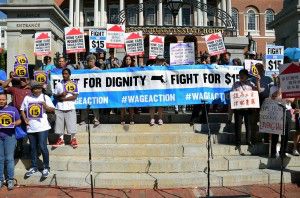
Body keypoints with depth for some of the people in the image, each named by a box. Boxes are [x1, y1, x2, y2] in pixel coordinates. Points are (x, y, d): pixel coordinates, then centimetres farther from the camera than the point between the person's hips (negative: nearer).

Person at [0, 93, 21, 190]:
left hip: (9, 136, -2)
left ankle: (10, 179, 2)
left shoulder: (13, 109, 6)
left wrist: (14, 123, -15)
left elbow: (19, 121, 6)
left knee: (9, 158, -4)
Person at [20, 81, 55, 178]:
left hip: (42, 126, -3)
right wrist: (25, 119, -1)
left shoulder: (45, 97, 1)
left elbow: (52, 109, 0)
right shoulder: (27, 98, 7)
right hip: (30, 127, 3)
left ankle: (46, 168, 8)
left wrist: (46, 106, -19)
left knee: (42, 147, -5)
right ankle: (34, 167, 27)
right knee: (33, 147, 13)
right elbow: (22, 110, 14)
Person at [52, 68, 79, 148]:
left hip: (70, 108, -2)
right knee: (59, 124, 6)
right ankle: (60, 140, 22)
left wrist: (64, 98, -13)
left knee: (71, 124, 0)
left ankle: (73, 139, 16)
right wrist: (61, 95, -10)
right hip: (59, 108, 3)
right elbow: (55, 96, 11)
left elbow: (75, 96, -7)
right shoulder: (59, 84, 11)